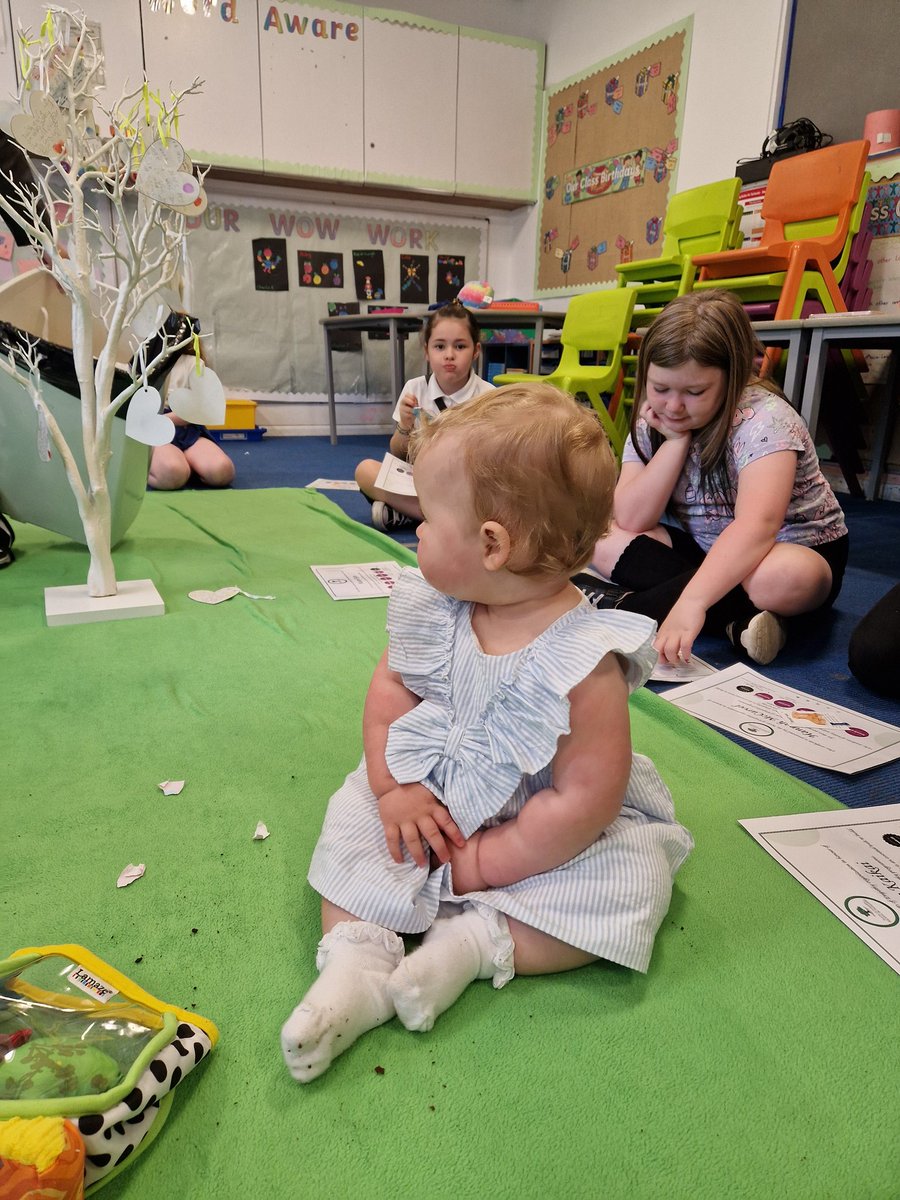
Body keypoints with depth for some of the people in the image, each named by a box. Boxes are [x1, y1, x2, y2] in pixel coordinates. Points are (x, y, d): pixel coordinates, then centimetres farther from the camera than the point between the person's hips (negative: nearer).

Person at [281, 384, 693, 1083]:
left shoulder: (583, 662, -31)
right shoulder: (432, 611, -13)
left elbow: (583, 799, -28)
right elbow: (392, 686, 0)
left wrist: (485, 863, -21)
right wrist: (393, 787, -13)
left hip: (542, 836, -4)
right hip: (431, 802, 5)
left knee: (627, 885, -22)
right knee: (352, 823, -8)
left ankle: (478, 938, -20)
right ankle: (355, 955, -14)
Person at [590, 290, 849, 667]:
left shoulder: (763, 419, -23)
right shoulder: (650, 423, -6)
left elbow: (756, 526, -39)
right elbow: (631, 520, -14)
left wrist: (691, 600, -52)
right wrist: (676, 441, -20)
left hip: (793, 551, -5)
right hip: (703, 552, 5)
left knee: (784, 578, -40)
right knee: (605, 539, -17)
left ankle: (622, 608, -29)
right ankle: (736, 619, -27)